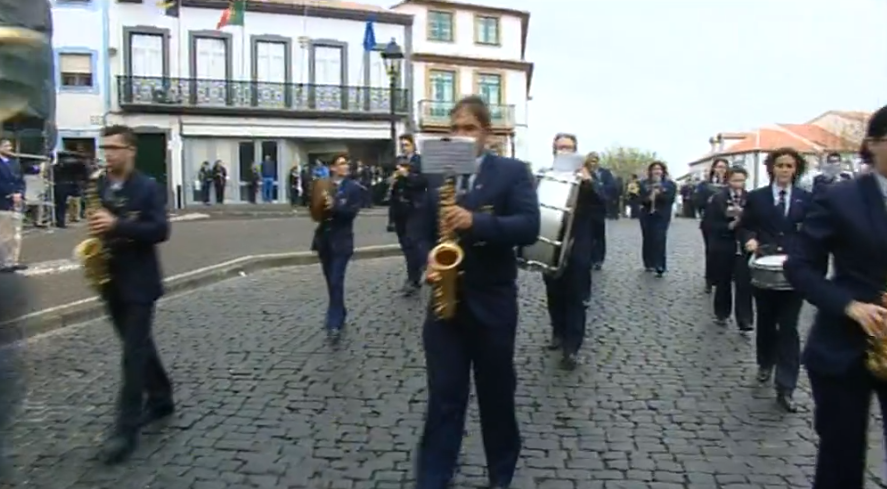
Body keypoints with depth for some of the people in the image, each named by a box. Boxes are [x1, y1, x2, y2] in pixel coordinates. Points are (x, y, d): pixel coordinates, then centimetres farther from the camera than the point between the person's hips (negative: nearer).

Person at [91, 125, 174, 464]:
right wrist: (95, 230, -2)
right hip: (110, 279, 6)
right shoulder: (99, 187, 9)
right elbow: (99, 223, 20)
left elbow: (160, 230, -18)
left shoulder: (148, 188, -9)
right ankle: (160, 399, 33)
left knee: (134, 352, -5)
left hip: (138, 281, -6)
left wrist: (117, 225, -27)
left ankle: (126, 429, -2)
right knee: (139, 345, 17)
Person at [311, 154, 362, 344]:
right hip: (324, 238, 5)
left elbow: (352, 211, -14)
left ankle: (334, 324, -12)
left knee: (336, 281, -12)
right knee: (330, 281, 13)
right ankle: (339, 315, 30)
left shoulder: (354, 187, -3)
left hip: (341, 240, -4)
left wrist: (334, 207, -27)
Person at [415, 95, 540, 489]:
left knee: (497, 394, 13)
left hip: (492, 301, -2)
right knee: (443, 396, 3)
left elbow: (529, 226, -14)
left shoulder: (513, 172, -2)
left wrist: (476, 222, -27)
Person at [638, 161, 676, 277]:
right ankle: (649, 264, 18)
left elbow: (670, 199, -8)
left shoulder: (669, 184, 4)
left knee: (659, 240, -11)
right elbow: (641, 198, -1)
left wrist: (659, 194, -21)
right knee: (647, 240, 6)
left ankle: (660, 267, -11)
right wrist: (648, 198, -21)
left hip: (661, 216, -2)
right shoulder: (644, 184, 9)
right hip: (647, 215, 3)